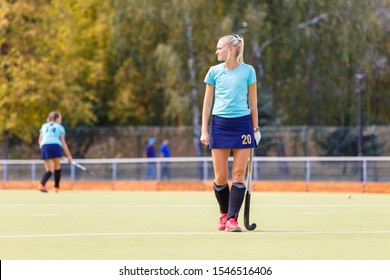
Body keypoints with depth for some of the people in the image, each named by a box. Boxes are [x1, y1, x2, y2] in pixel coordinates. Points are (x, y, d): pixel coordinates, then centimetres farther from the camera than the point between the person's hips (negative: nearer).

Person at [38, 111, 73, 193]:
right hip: (56, 145, -3)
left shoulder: (44, 126, 25)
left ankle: (42, 184, -24)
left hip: (44, 146, 3)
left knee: (49, 170, 4)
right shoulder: (60, 127, 16)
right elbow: (63, 143, 11)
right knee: (57, 167, 18)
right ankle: (56, 187, 18)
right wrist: (69, 155, 13)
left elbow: (40, 141, 22)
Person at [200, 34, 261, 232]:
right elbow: (207, 103, 9)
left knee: (239, 174, -7)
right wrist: (204, 130, 4)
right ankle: (224, 214, 19)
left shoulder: (248, 71, 3)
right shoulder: (214, 71, 6)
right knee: (220, 177, -1)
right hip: (219, 124, 1)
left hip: (242, 124, -1)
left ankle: (232, 219, -7)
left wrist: (255, 128, 5)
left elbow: (253, 103, 8)